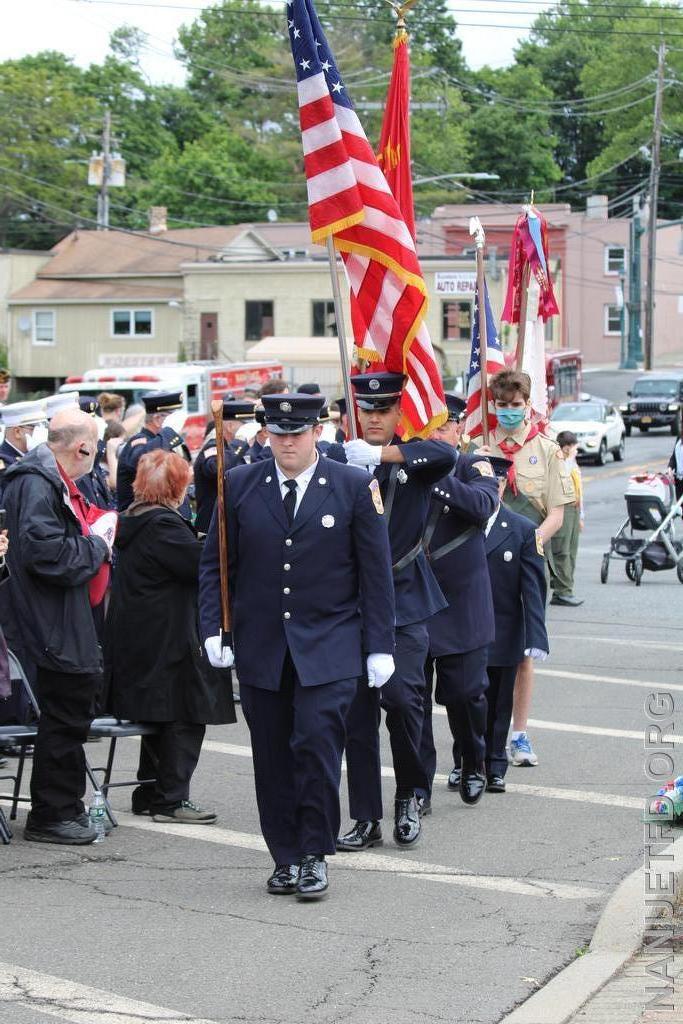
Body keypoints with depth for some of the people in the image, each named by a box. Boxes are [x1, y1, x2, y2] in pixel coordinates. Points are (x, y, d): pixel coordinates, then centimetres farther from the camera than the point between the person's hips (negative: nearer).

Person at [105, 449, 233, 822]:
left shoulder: (132, 520, 12)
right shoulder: (164, 525, -18)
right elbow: (204, 566, -20)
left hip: (138, 639, 10)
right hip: (170, 642, -10)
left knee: (160, 716, 17)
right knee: (185, 718, -3)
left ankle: (149, 793, 22)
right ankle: (171, 799, -1)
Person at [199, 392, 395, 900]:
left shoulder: (355, 487, 0)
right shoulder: (240, 486, 5)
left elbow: (376, 572, 1)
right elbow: (215, 564, 9)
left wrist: (380, 645, -2)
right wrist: (214, 629, -1)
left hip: (329, 646, -2)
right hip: (260, 647, 3)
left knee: (316, 744, -13)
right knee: (272, 758, 5)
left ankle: (315, 855, 1)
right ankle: (286, 857, 17)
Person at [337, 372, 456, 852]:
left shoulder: (413, 458, 2)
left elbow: (447, 454, -21)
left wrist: (380, 453, -26)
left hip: (405, 601, -2)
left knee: (401, 695, -16)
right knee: (357, 710, 3)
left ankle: (409, 794, 8)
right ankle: (367, 819, 12)